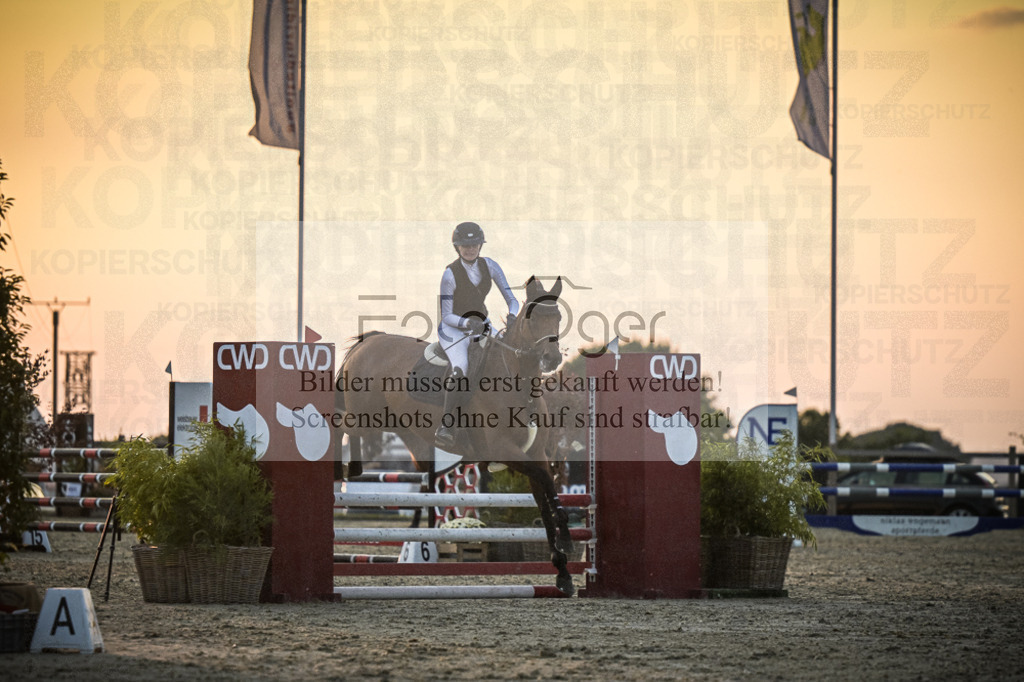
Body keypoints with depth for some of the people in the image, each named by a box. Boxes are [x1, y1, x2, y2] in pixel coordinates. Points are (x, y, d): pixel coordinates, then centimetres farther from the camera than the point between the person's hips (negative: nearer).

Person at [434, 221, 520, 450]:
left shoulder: (490, 266, -8)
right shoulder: (450, 274, -21)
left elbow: (511, 299, -7)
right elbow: (446, 316, -18)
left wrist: (512, 316, -29)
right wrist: (467, 323, -37)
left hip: (481, 324, 5)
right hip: (453, 329, -5)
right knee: (460, 369, -32)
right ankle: (445, 427, -28)